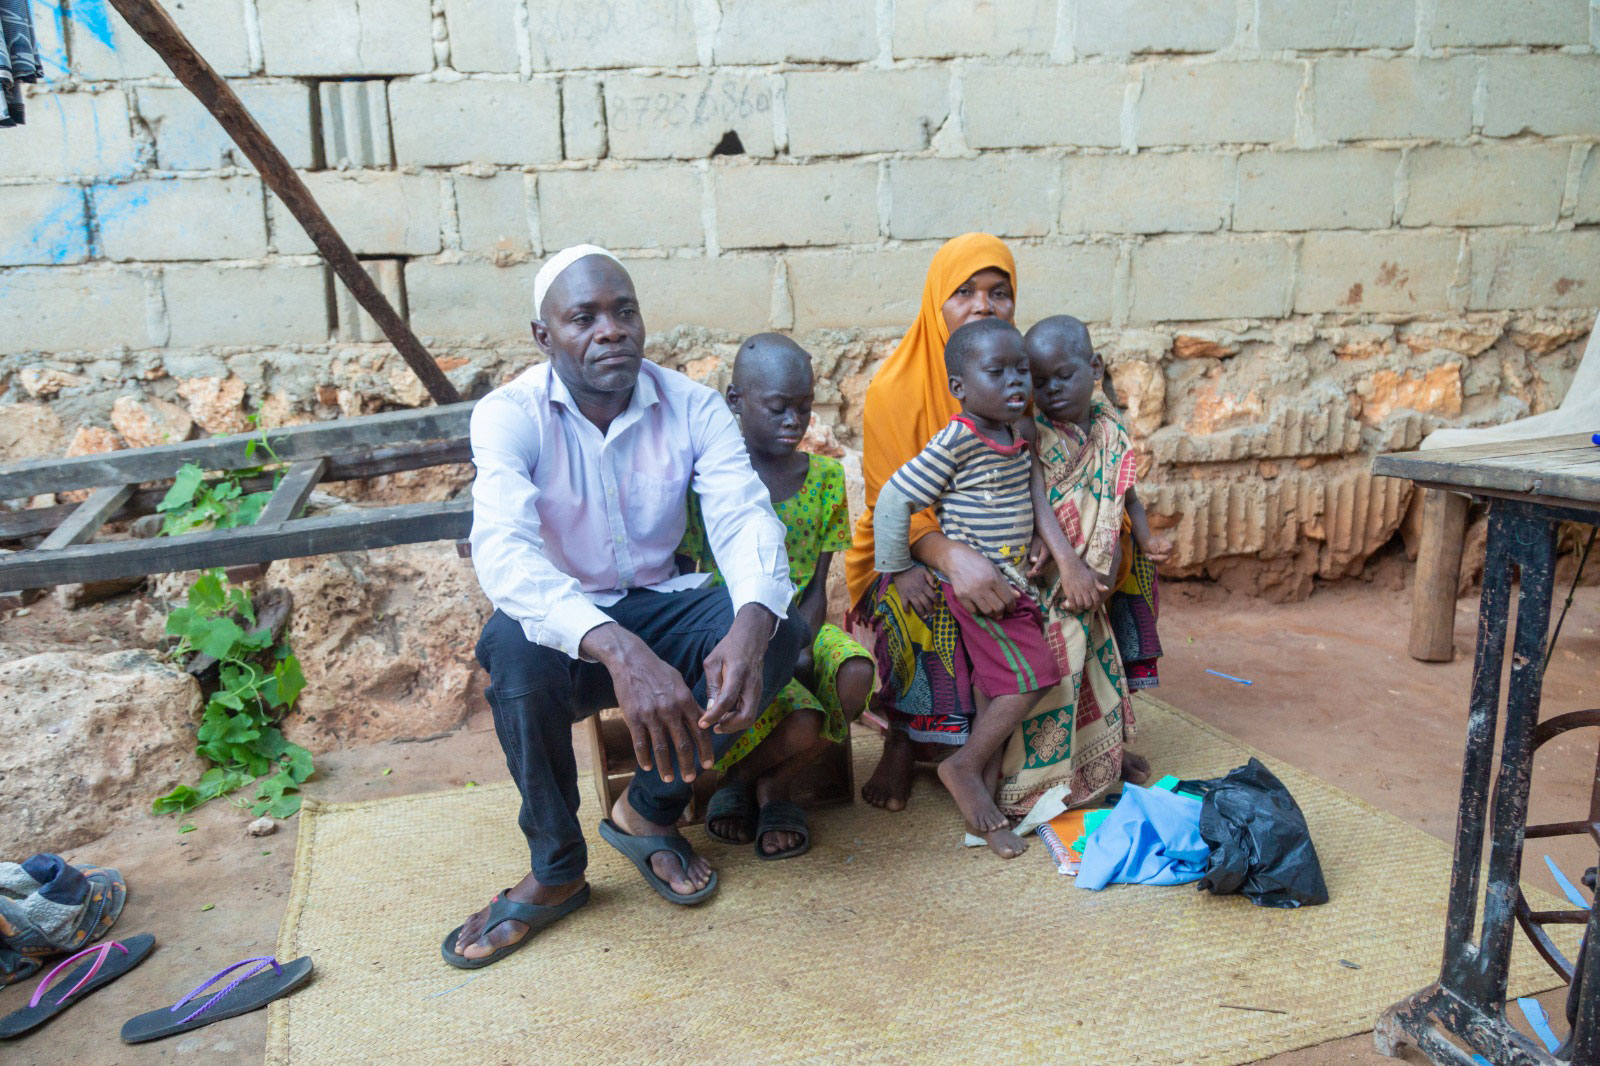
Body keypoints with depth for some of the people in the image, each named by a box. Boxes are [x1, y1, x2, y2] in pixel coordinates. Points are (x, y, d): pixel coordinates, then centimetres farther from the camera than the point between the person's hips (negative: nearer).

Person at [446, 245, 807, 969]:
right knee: (515, 647, -36)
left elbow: (745, 517, -20)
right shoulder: (509, 415, -15)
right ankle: (556, 870, -10)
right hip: (560, 621, -2)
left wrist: (750, 625, -44)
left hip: (660, 608, 3)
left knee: (781, 630, -24)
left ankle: (649, 809, -2)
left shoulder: (692, 408, -7)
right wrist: (623, 653, -50)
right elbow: (504, 550, -33)